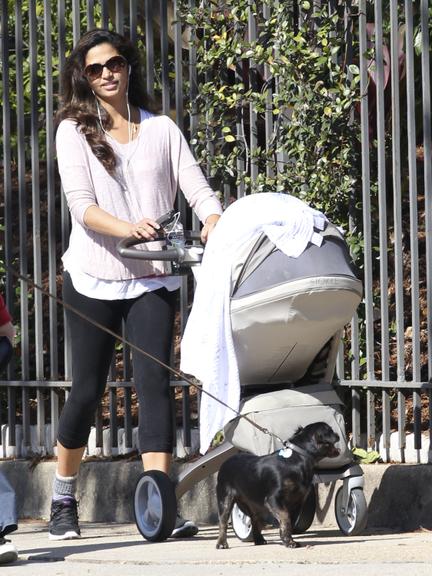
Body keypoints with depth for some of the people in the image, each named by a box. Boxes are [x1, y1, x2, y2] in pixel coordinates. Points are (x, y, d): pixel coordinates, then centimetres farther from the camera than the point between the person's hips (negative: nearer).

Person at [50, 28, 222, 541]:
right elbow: (81, 205, -11)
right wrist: (129, 227, -30)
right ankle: (63, 502, 24)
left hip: (152, 280, 1)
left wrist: (215, 225, -21)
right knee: (87, 389, 5)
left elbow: (198, 190, 1)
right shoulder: (75, 131, 1)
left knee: (154, 383, -12)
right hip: (93, 277, -1)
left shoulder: (161, 129, 9)